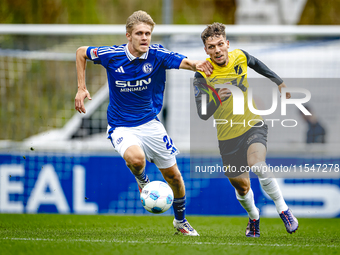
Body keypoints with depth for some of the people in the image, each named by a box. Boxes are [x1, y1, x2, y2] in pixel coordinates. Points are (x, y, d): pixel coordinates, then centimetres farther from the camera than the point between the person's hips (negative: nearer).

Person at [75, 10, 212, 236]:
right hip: (121, 126, -2)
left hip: (150, 123, 3)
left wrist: (196, 64, -53)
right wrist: (81, 88, -5)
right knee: (136, 158, -34)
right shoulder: (112, 56, -15)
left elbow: (184, 62, -29)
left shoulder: (157, 55, -14)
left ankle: (180, 221, 34)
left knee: (173, 175, 8)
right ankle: (141, 179, 4)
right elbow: (81, 52, 2)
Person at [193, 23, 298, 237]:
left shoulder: (240, 57, -7)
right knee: (241, 186, 9)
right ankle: (254, 218, 40)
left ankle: (283, 210, -15)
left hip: (253, 125, 0)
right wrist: (216, 100, -38)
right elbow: (203, 114, -20)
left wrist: (279, 81, 24)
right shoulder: (202, 75, -15)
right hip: (228, 136, 0)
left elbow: (257, 64, 19)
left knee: (257, 165, -29)